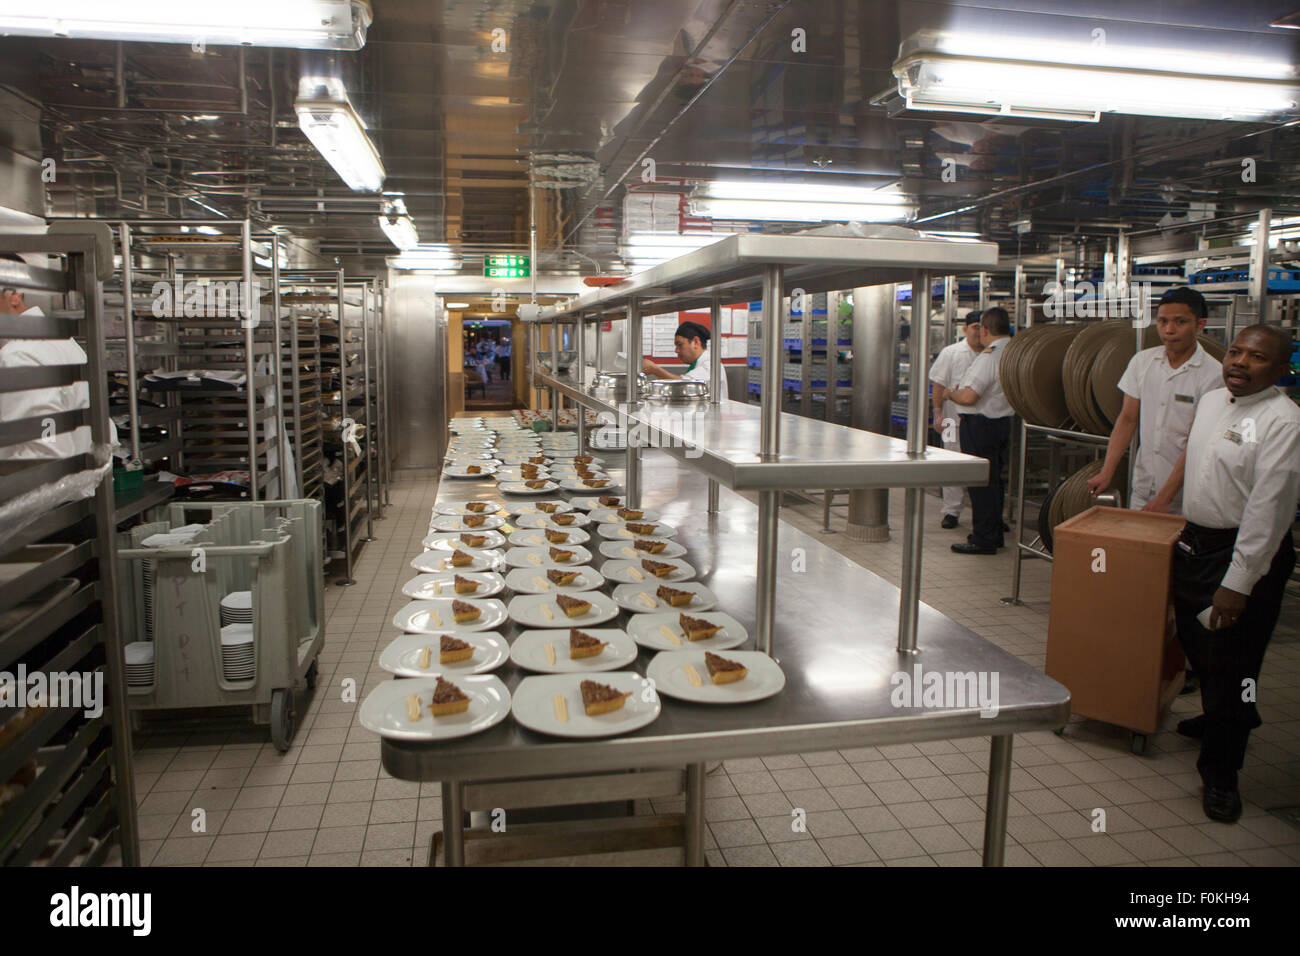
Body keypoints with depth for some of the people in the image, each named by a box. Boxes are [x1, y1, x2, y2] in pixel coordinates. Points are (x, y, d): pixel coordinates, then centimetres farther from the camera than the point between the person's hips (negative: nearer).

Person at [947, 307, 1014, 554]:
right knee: (993, 480, 18)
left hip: (980, 425, -9)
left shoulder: (988, 357, -20)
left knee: (980, 481, -3)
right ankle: (995, 532, 27)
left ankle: (984, 539, 2)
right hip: (1004, 420, 9)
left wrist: (951, 393, -4)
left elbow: (968, 397, -26)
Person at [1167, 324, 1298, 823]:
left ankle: (1220, 774, 14)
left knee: (1230, 665, -1)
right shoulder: (1211, 400, 8)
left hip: (1247, 554, -7)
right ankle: (1217, 722, 45)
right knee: (1197, 647, 19)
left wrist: (1238, 582, -22)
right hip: (1194, 543, 8)